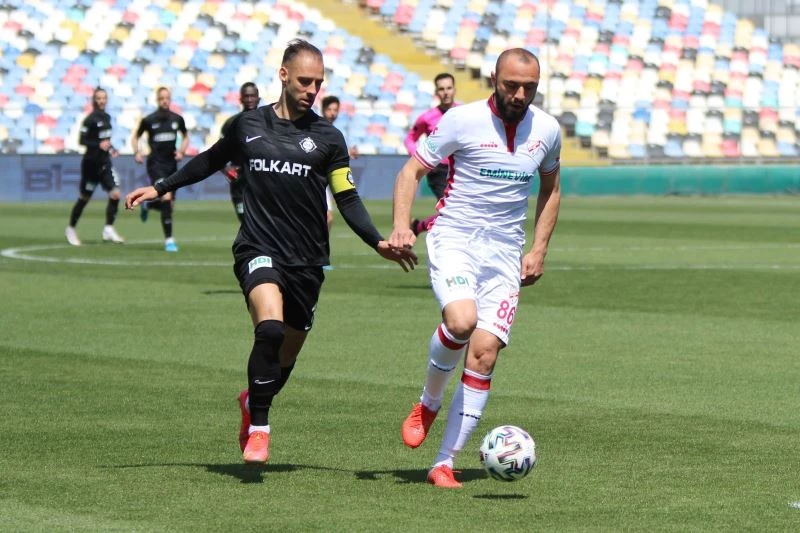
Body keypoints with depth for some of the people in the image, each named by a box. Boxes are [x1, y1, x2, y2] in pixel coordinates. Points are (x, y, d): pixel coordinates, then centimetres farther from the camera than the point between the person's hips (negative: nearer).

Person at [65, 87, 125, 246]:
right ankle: (71, 229, 22)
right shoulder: (90, 119, -12)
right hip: (91, 162, -6)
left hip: (105, 162, 6)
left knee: (115, 194, -10)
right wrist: (99, 145, -27)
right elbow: (82, 140, -16)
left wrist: (111, 148, 6)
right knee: (84, 198, 5)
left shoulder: (107, 117, 10)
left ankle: (108, 229, -5)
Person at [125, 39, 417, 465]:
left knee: (286, 356, 9)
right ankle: (258, 428, -16)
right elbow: (210, 162, 22)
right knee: (270, 327, -29)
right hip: (258, 249, -2)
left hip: (306, 260, 2)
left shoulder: (327, 138, 4)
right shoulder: (248, 125, 5)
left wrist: (378, 242, -7)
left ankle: (253, 402, 43)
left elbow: (348, 200, 6)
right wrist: (160, 188, 21)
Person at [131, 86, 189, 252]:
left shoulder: (177, 119, 3)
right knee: (166, 198, -21)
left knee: (170, 205, 7)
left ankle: (147, 205, 41)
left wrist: (182, 151, 2)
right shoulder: (149, 120, -5)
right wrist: (137, 153, -6)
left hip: (171, 164, 4)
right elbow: (135, 137, 10)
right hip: (155, 164, -4)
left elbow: (185, 137, 20)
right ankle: (168, 240, -12)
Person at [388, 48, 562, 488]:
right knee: (461, 321, -30)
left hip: (505, 254, 3)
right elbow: (411, 171, -2)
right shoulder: (462, 121, -7)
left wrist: (539, 250, 12)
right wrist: (401, 225, -18)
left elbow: (550, 189, 22)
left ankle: (444, 463, -2)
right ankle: (428, 403, 1)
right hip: (453, 241, -3)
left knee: (484, 354, -8)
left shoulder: (547, 130, 6)